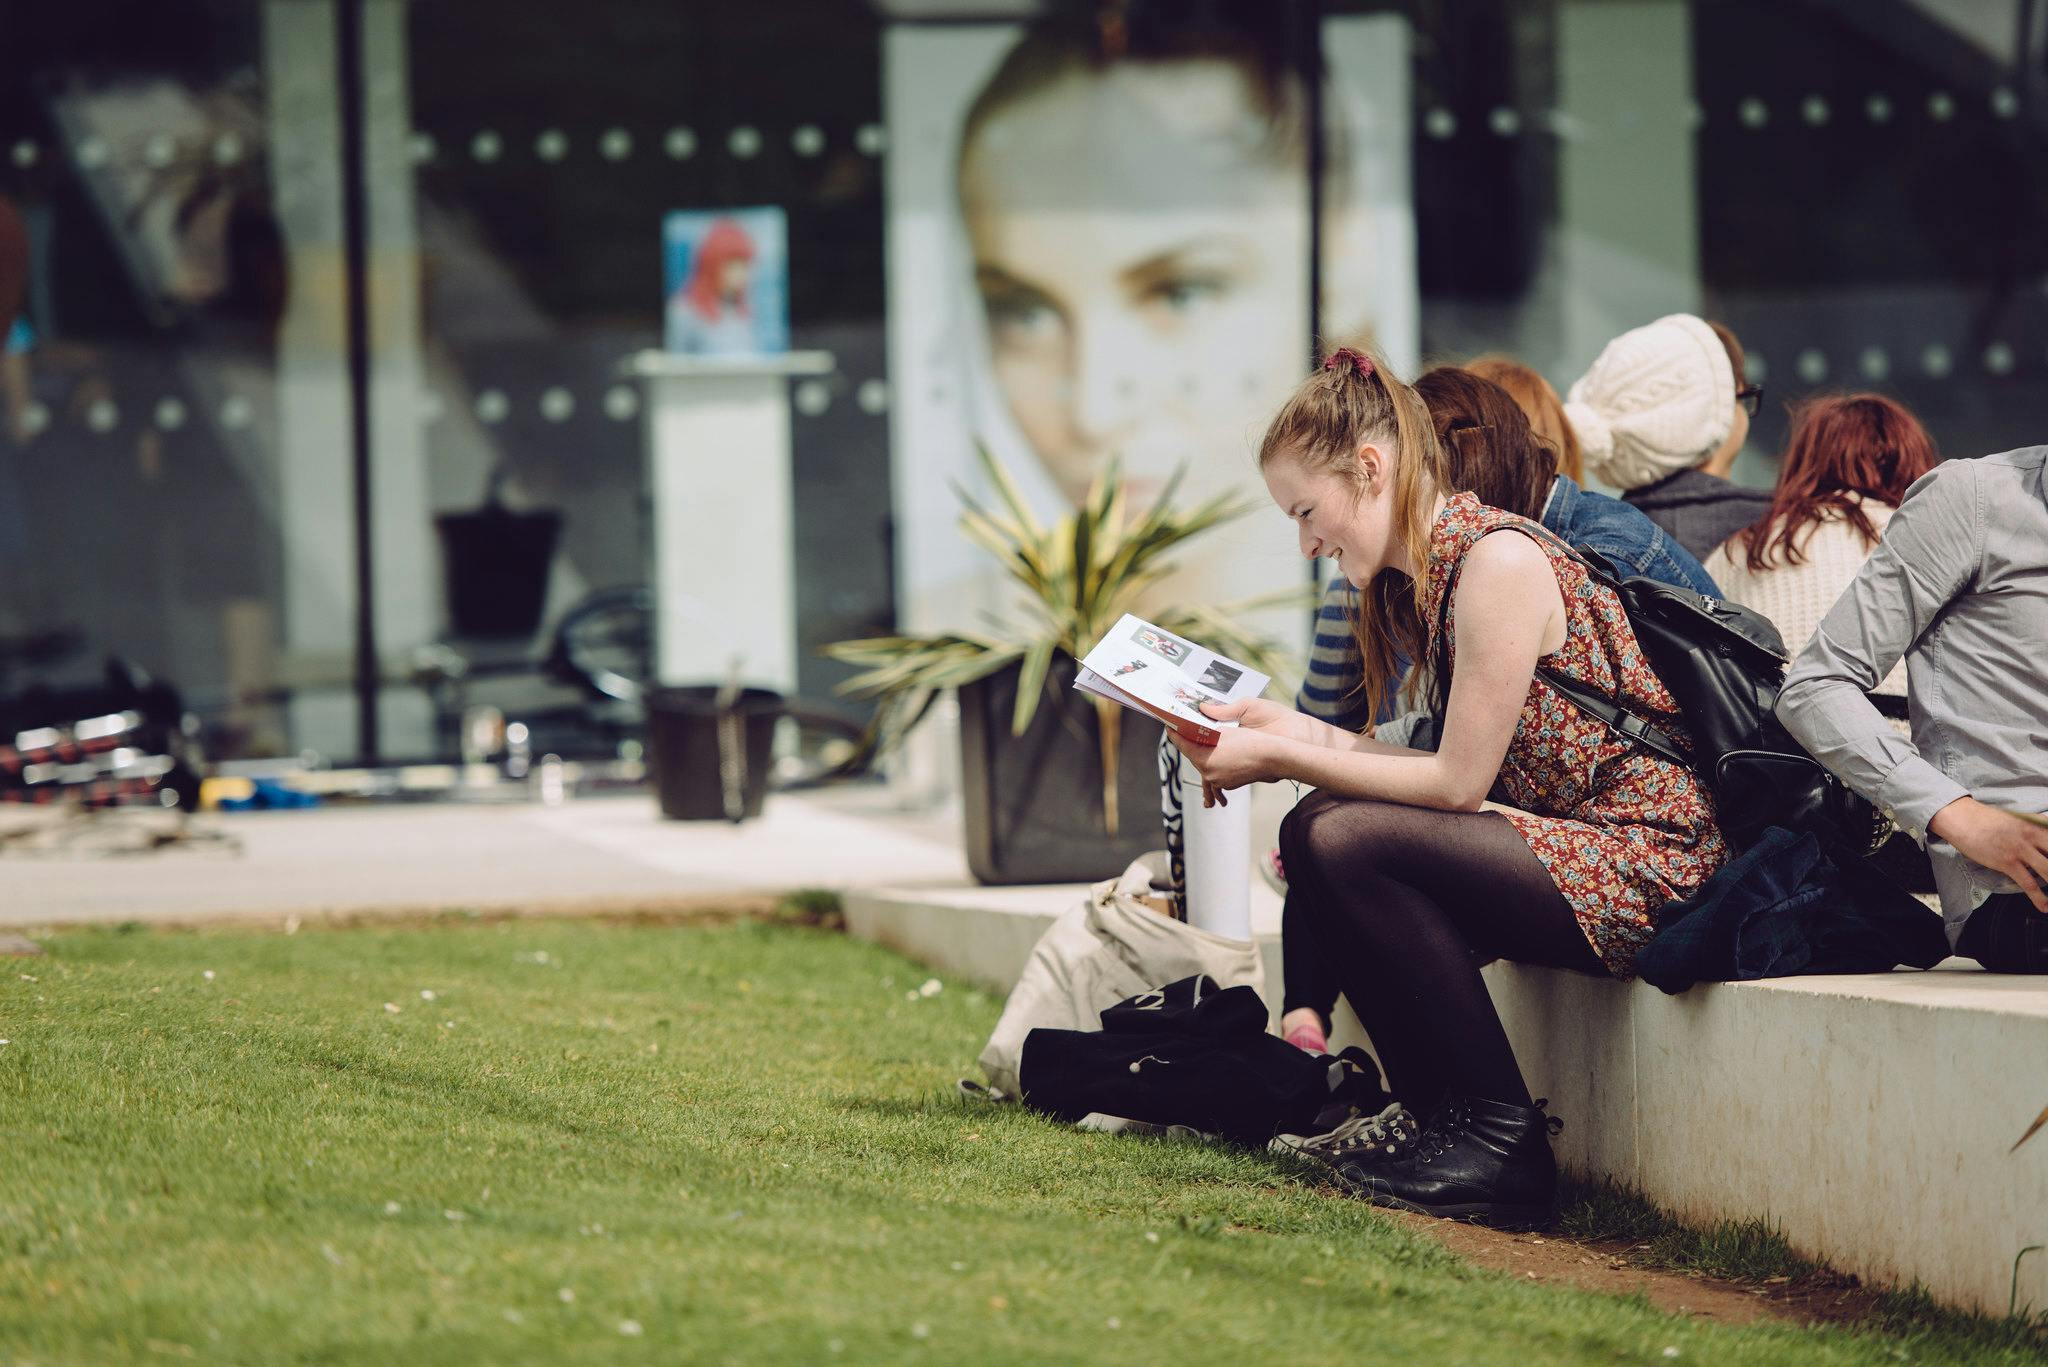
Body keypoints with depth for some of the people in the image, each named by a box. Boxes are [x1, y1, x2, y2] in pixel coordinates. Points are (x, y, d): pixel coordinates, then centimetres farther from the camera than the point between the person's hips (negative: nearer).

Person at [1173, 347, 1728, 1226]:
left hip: (1650, 864, -10)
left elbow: (1458, 782, -16)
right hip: (1563, 847, 10)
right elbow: (1448, 770, 8)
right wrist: (1295, 732, 5)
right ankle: (1433, 1114, 5)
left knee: (1347, 841, -19)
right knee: (1317, 833, 2)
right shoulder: (1425, 577, 13)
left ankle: (1502, 1144, -13)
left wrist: (1280, 757, -11)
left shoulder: (1498, 560, -16)